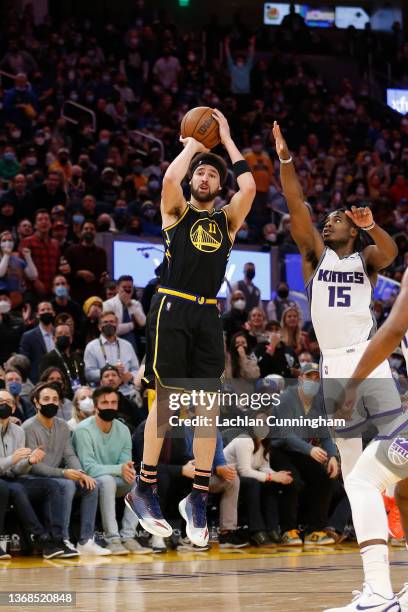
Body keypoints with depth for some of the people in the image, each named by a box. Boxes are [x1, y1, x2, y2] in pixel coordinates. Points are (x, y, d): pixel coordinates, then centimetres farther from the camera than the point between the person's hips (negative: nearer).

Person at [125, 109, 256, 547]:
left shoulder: (227, 218, 15)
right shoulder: (177, 211, 7)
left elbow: (249, 186, -2)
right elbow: (170, 178, -14)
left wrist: (226, 139, 7)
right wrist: (192, 145, 3)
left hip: (208, 313, 4)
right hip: (172, 308, -4)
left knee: (207, 405, 0)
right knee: (166, 398, -7)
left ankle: (199, 498, 4)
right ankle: (144, 489, 1)